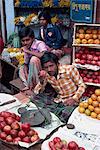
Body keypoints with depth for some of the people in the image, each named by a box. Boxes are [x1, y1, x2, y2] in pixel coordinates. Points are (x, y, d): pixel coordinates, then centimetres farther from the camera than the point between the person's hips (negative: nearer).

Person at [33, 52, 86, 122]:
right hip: (59, 100, 4)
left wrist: (74, 99, -23)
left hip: (72, 100, -4)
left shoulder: (70, 69, -15)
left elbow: (82, 85, -8)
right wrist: (41, 80, -21)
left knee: (64, 114, -32)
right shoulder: (46, 75, -3)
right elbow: (36, 92, -2)